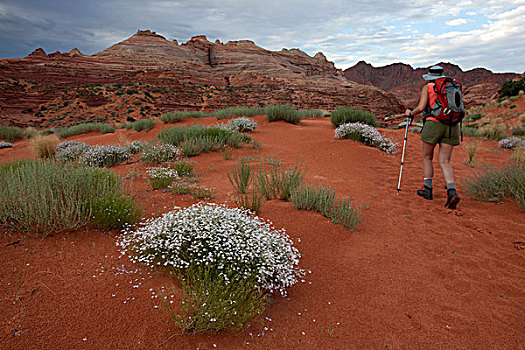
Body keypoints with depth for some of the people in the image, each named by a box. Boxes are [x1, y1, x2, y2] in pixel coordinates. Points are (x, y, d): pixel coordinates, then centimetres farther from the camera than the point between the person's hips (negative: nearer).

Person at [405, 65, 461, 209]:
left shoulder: (427, 87, 7)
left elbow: (421, 107, -4)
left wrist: (410, 113, 15)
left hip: (433, 124, -4)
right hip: (451, 126, 4)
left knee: (427, 157, 14)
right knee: (444, 162, 4)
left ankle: (427, 190, 18)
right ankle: (452, 191, -16)